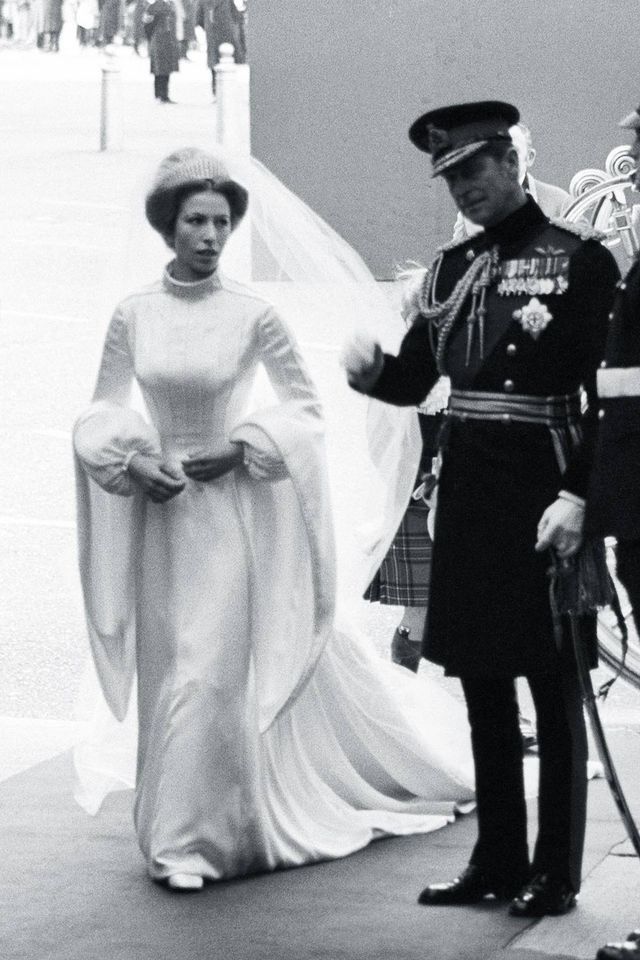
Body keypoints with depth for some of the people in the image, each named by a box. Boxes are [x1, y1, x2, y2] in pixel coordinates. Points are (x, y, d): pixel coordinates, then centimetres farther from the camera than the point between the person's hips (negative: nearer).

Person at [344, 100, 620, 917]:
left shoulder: (579, 260, -6)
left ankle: (555, 873, 7)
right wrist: (369, 368, -10)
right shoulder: (451, 269, 12)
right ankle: (497, 858, 22)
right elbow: (415, 379, 13)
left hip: (543, 498, -6)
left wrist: (578, 498, -18)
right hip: (467, 496, 6)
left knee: (554, 689, 1)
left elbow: (607, 395, -10)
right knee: (480, 684, 12)